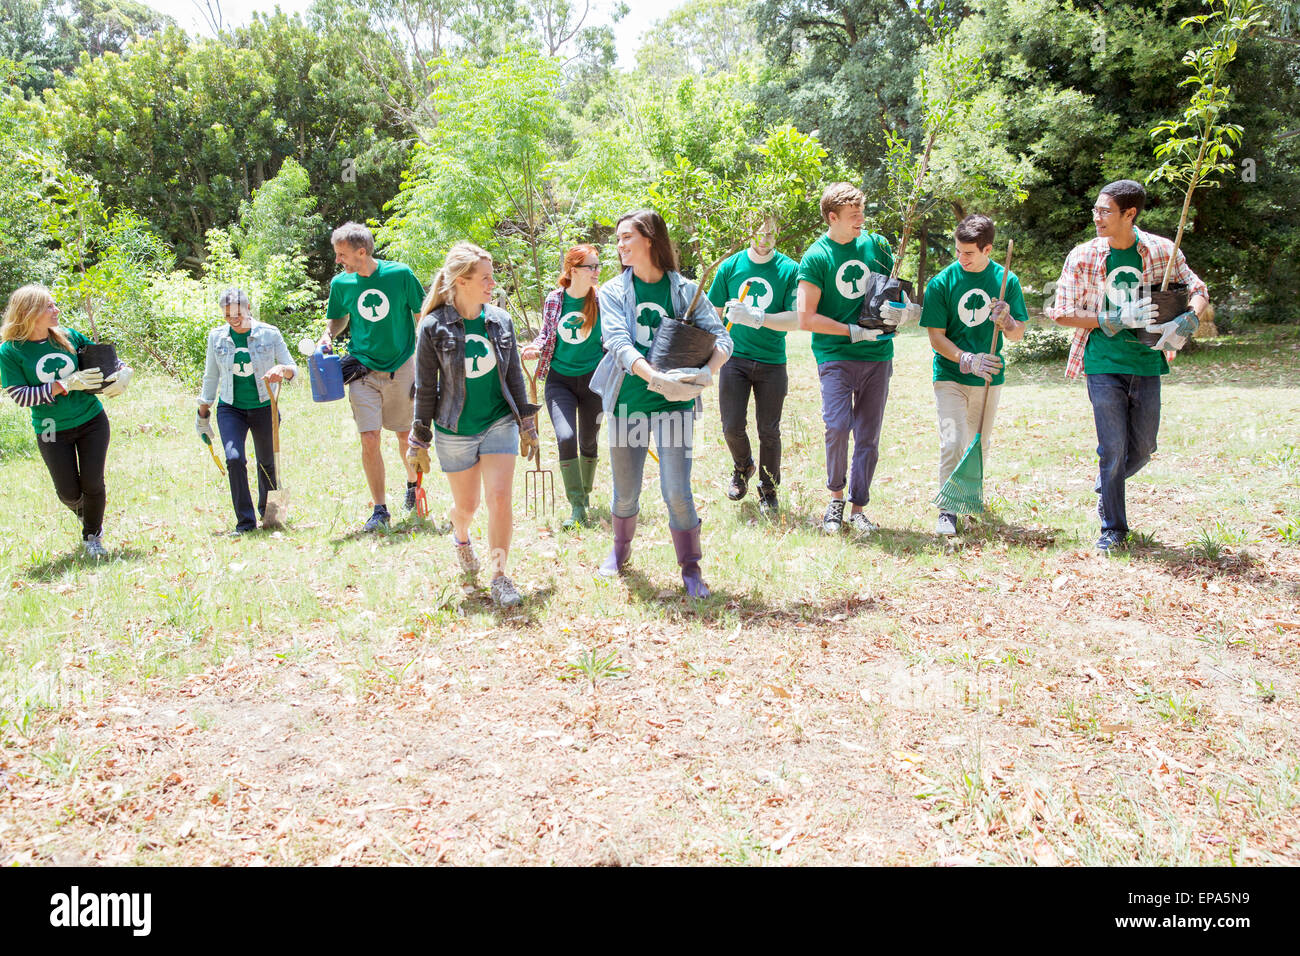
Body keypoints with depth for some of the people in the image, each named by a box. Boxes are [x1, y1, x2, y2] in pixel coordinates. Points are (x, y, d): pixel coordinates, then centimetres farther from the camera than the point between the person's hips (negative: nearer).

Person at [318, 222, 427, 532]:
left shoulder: (400, 274, -8)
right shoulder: (341, 283, 0)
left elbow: (421, 316, 2)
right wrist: (328, 336, -5)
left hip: (401, 367, -1)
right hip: (363, 370, 1)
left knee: (406, 436, 11)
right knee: (369, 439, -9)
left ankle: (412, 483, 41)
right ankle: (380, 509, 2)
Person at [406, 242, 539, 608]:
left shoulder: (500, 321, 1)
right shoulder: (434, 328, -9)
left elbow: (514, 377, 9)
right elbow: (425, 388, -4)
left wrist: (527, 425, 10)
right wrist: (419, 443, -2)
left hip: (499, 424, 2)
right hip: (455, 431, -2)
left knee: (499, 498, -10)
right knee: (466, 505, 10)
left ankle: (499, 576, 0)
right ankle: (461, 538, 46)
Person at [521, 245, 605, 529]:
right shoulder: (554, 300, -2)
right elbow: (546, 334, 10)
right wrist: (535, 348, -9)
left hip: (593, 379, 1)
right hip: (559, 380, -1)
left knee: (589, 442, 12)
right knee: (565, 437, -17)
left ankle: (585, 492, 37)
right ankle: (577, 507, -10)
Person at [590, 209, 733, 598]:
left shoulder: (685, 290, 0)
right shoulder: (613, 292, 1)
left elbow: (721, 337, -7)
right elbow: (619, 343, -14)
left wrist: (708, 371, -28)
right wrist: (656, 378, -30)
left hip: (675, 402, -1)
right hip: (626, 401, 1)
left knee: (676, 491, -6)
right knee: (626, 491, 13)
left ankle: (691, 570, 12)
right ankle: (621, 550, 41)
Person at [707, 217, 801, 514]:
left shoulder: (790, 270, -2)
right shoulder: (730, 266, 4)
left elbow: (796, 319, -10)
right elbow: (714, 313, 12)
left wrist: (757, 318, -25)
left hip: (772, 362, -1)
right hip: (735, 357, 1)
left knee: (769, 431, 3)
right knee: (732, 427, -2)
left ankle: (768, 491, 22)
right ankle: (742, 467, 31)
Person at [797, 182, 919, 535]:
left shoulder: (876, 244, 9)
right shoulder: (816, 257, -5)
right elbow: (805, 318, -9)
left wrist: (905, 311, -7)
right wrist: (855, 331, -12)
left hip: (877, 355, 4)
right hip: (835, 356, -4)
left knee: (868, 436, 5)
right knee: (838, 425, -18)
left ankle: (858, 509, 16)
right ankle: (836, 495, 6)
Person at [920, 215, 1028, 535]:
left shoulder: (1006, 281, 0)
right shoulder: (941, 283, -7)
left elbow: (1017, 335, 3)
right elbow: (936, 337, -7)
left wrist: (1005, 320, -19)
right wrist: (968, 360, -21)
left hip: (989, 377, 3)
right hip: (950, 376, -3)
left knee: (979, 445, 14)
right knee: (952, 442, -14)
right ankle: (948, 509, -4)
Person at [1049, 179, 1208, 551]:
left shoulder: (1163, 251, 0)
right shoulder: (1082, 257, -5)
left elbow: (1199, 291, 9)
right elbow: (1061, 312, -5)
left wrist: (1186, 321, -14)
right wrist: (1116, 319, -15)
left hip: (1147, 363, 3)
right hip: (1104, 365, -2)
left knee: (1143, 448, 11)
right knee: (1113, 448, -2)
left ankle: (1106, 488, 42)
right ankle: (1113, 528, 13)